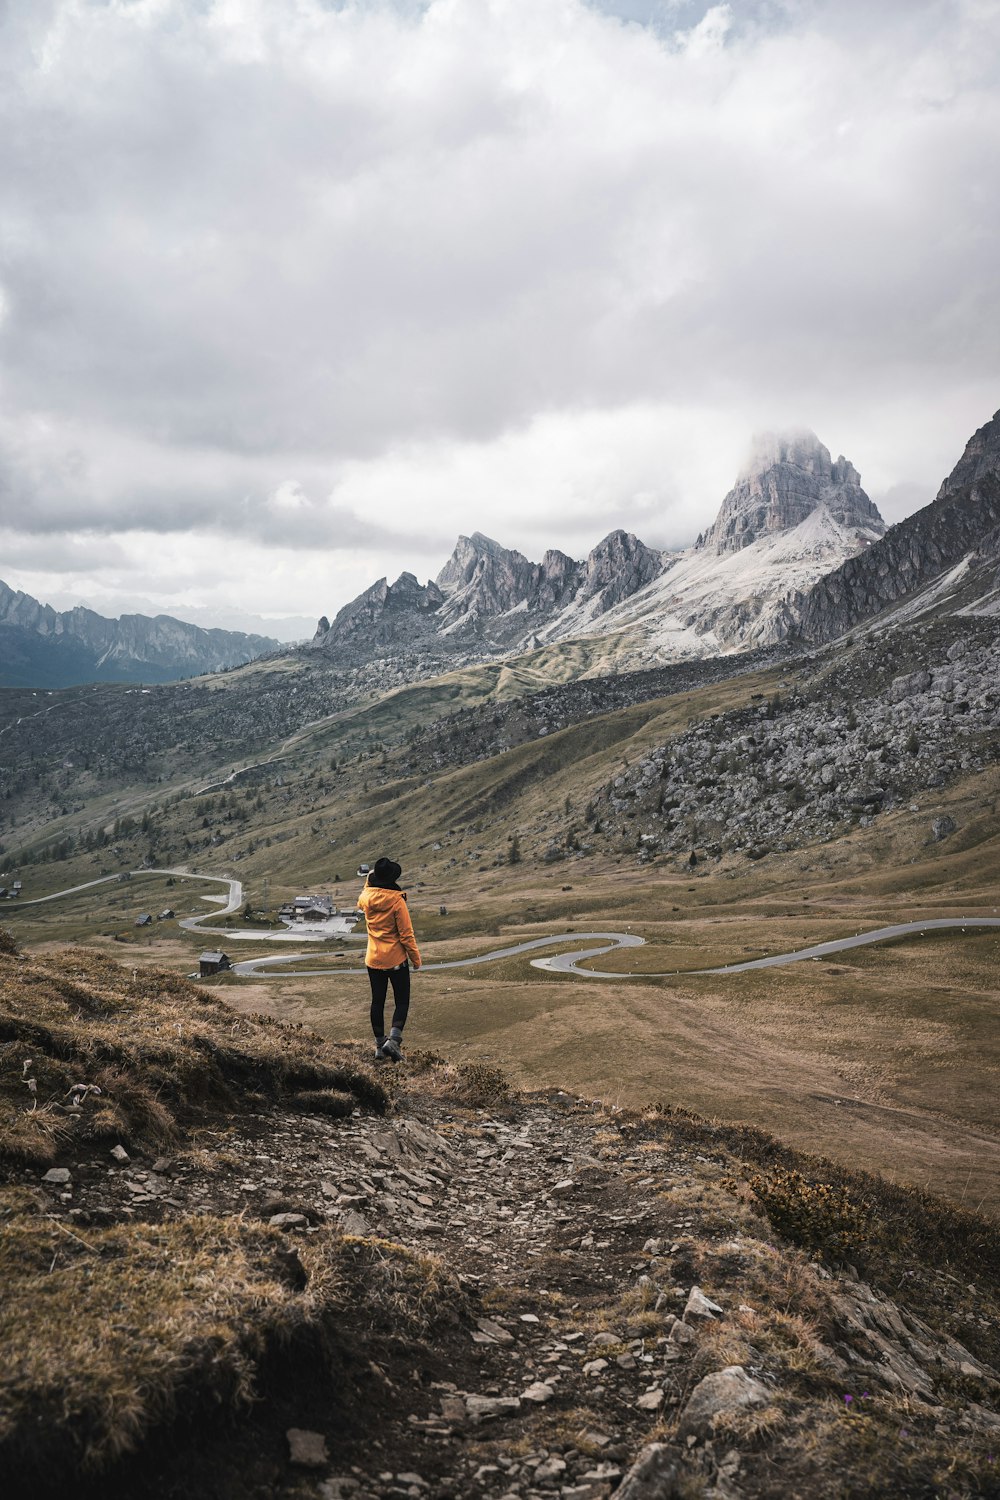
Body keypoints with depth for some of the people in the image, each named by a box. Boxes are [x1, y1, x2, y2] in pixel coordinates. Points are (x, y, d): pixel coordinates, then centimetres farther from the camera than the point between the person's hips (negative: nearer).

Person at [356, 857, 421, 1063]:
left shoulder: (366, 897, -4)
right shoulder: (397, 901, -18)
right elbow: (406, 934, -14)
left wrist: (370, 880, 18)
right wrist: (415, 958, -3)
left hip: (373, 960, 5)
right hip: (396, 960, -4)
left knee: (377, 1001, 13)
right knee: (402, 1001, 7)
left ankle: (380, 1045, 18)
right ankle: (394, 1040, -10)